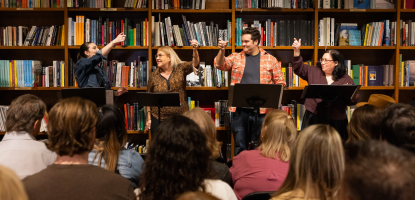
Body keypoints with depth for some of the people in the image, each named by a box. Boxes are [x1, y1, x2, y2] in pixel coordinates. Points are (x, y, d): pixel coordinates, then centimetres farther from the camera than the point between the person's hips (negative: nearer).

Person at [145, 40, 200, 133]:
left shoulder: (180, 69, 1)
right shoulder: (154, 76, 3)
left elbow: (194, 64, -17)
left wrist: (195, 50, -35)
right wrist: (149, 119, 5)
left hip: (180, 118, -1)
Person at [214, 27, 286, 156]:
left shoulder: (270, 60, 7)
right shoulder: (236, 57, 10)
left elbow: (280, 83, 9)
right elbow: (220, 65, -5)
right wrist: (222, 50, -21)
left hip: (262, 110, -1)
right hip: (240, 109, 1)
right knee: (240, 146, 5)